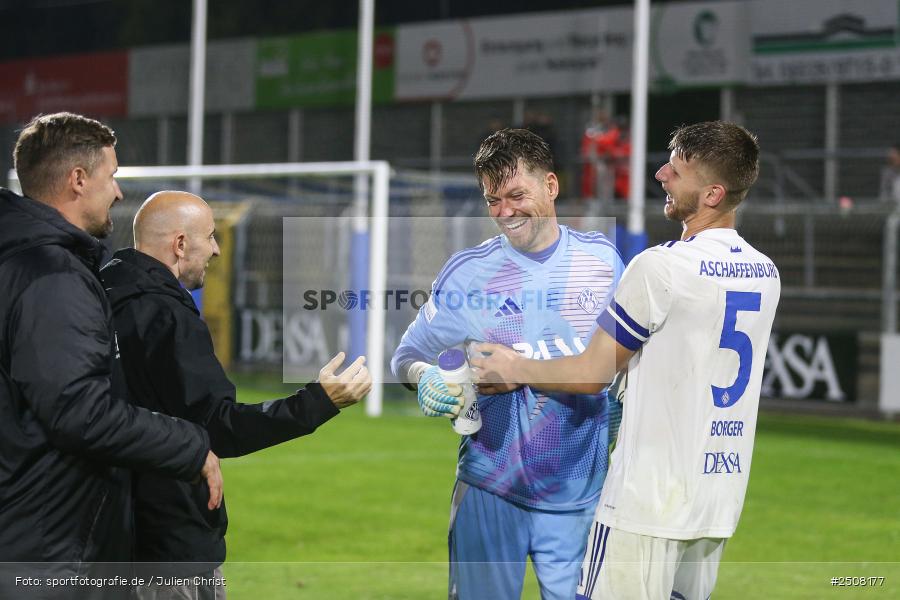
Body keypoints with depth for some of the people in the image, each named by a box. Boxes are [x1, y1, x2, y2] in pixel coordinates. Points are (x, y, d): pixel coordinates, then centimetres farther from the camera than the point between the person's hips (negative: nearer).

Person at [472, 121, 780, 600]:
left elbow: (590, 374, -6)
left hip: (648, 501, -7)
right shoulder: (766, 274, 7)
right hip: (720, 500, 7)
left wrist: (514, 369, 10)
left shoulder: (661, 266, -15)